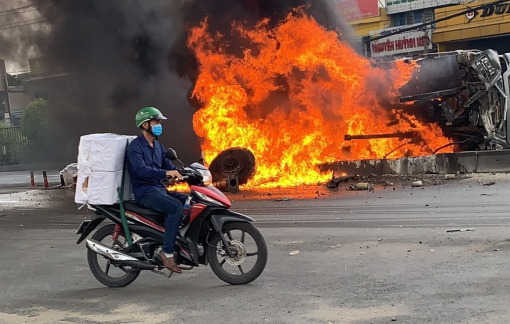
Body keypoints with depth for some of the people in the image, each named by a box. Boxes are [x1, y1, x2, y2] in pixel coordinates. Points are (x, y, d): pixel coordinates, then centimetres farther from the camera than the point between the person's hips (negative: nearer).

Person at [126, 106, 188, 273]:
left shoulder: (158, 146, 19)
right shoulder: (135, 146, -9)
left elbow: (169, 165, 15)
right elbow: (141, 169, -25)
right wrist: (165, 173, -37)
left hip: (160, 189, 9)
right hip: (145, 192, -9)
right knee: (176, 207, -30)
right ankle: (167, 252, -25)